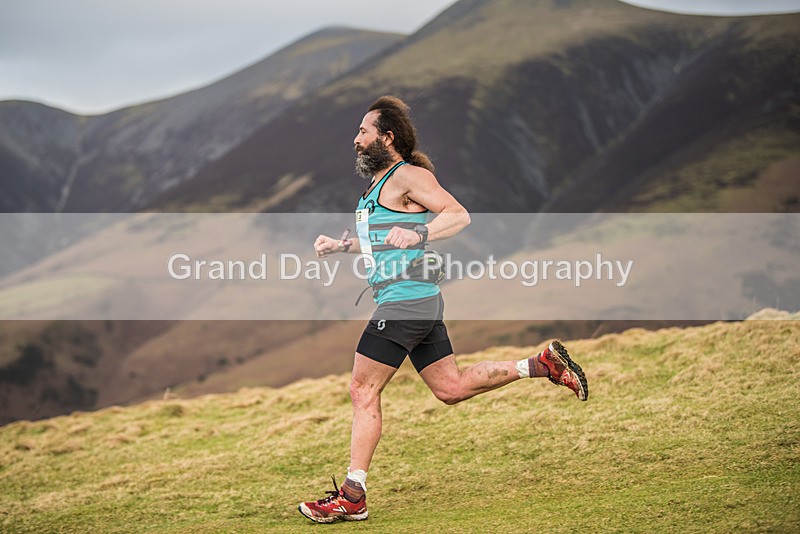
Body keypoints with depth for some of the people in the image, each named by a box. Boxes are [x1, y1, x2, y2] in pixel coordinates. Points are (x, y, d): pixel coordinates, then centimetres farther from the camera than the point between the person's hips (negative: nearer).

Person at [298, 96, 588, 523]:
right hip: (419, 302, 10)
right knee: (451, 387, 14)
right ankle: (543, 364, 16)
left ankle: (352, 497, -4)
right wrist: (339, 245, 24)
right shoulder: (379, 182, 20)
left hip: (405, 301, -10)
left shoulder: (407, 176, -9)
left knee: (362, 391, -7)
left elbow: (458, 215, -19)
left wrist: (418, 235, -33)